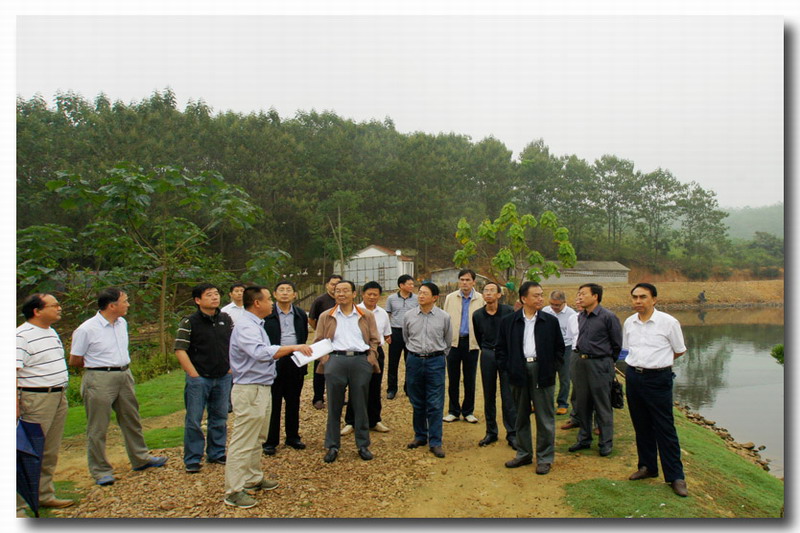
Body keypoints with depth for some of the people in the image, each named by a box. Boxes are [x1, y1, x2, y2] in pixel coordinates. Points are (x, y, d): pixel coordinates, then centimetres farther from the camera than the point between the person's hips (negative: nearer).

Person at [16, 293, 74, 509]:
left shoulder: (52, 332, 14)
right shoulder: (22, 336, -14)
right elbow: (13, 372, -20)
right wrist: (15, 407, -24)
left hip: (59, 397, 9)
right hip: (36, 400, -9)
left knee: (51, 451, 15)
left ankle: (45, 495, 26)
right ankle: (18, 503, 7)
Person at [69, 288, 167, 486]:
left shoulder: (122, 323, 7)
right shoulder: (86, 330, -15)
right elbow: (74, 361, -8)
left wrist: (123, 366, 9)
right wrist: (102, 366, -1)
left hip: (124, 376, 7)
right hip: (100, 380, -7)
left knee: (132, 421, 17)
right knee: (98, 429, 4)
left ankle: (140, 458, 31)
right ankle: (101, 470, 17)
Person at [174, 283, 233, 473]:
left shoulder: (226, 319, 5)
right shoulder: (189, 322, -9)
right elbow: (180, 350, -11)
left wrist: (231, 368, 7)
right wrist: (194, 375, -13)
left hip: (223, 377, 5)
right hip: (199, 379, -4)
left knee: (220, 418, 14)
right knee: (194, 420, 3)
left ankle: (217, 453, 28)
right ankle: (192, 459, 16)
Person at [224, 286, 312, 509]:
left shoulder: (256, 325, 14)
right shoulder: (246, 327, -20)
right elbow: (262, 352, -34)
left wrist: (292, 350, 14)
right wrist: (293, 347, -32)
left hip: (262, 389, 10)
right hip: (249, 390, -10)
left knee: (257, 440, 20)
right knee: (243, 442, -2)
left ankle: (253, 479, 32)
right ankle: (234, 491, 6)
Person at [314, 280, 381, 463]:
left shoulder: (367, 316, 10)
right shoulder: (326, 317, 10)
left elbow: (374, 340, 9)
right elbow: (319, 341, 9)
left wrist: (370, 359, -3)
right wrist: (325, 359, -4)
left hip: (361, 361, 0)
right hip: (335, 361, 0)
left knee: (360, 405, 7)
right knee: (334, 406, 5)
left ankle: (363, 445, 19)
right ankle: (332, 446, 17)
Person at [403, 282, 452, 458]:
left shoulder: (444, 317, -3)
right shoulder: (408, 316, 0)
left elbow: (448, 341, 11)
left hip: (435, 362, -2)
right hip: (414, 361, 2)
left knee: (435, 404, -1)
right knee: (417, 403, 11)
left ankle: (435, 442, 7)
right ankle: (420, 436, 27)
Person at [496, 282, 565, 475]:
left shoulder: (551, 321, 2)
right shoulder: (508, 321, 2)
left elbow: (559, 347, 8)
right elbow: (501, 347, 7)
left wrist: (553, 367, -1)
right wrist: (506, 366, -2)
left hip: (542, 373, -1)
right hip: (519, 372, 1)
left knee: (545, 417, 5)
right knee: (521, 416, 13)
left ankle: (545, 458, 18)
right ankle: (524, 454, 27)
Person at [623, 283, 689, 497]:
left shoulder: (668, 322, -8)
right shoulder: (629, 323, 6)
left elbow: (679, 351, 4)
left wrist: (657, 362, 8)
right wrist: (635, 365, 9)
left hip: (658, 378, -5)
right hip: (633, 377, 5)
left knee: (665, 429, -1)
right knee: (641, 426, 14)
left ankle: (675, 476, 10)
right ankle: (647, 466, 28)